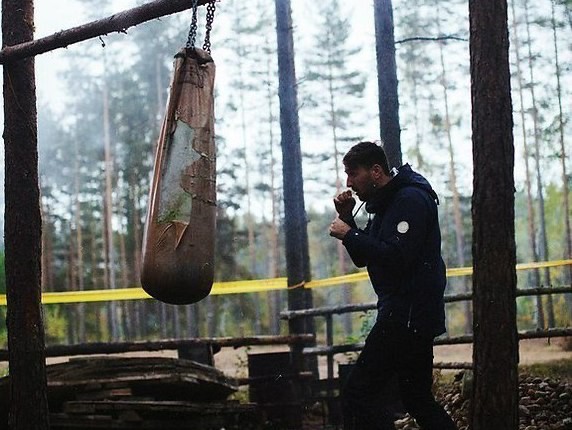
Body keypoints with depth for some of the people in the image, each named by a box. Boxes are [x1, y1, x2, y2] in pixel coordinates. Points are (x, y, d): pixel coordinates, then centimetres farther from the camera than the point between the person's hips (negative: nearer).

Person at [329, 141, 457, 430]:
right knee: (418, 399, 14)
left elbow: (396, 257, -24)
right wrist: (346, 218, 7)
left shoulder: (411, 199, -12)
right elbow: (363, 258, 21)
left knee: (357, 393, -13)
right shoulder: (385, 203, 19)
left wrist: (349, 235, -16)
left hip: (408, 315, -11)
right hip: (407, 314, 11)